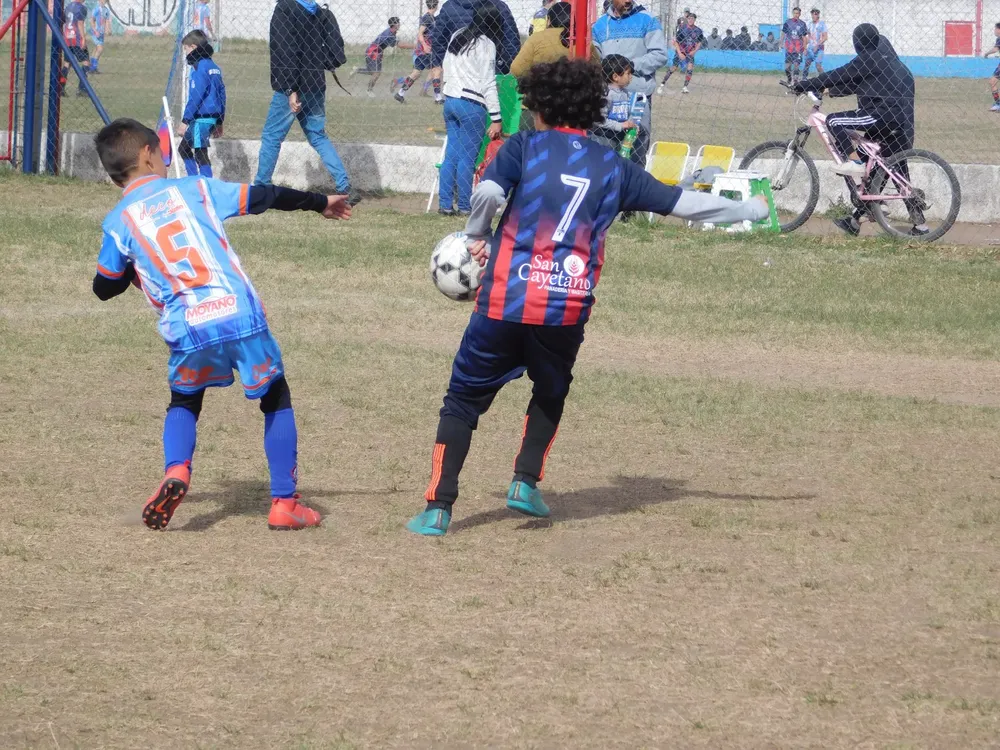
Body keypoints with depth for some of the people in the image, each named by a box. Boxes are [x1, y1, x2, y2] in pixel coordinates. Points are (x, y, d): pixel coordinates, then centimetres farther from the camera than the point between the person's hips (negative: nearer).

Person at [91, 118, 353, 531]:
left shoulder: (118, 222, 9)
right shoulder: (194, 188, 11)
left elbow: (104, 288, 16)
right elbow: (264, 197, 16)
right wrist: (320, 202, 30)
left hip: (187, 331, 0)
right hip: (241, 315, 0)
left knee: (183, 404, 27)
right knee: (276, 400, 19)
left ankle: (175, 470, -2)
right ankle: (285, 503, 14)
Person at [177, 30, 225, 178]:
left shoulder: (200, 68, -13)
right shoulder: (214, 67, 14)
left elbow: (195, 97, -18)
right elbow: (222, 94, 18)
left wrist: (185, 120, -17)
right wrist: (219, 122, 22)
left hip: (201, 119, -10)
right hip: (213, 117, 10)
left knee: (200, 154, -6)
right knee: (183, 149, 18)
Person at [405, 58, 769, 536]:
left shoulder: (525, 147, 2)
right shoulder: (612, 167, 10)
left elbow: (487, 193, -16)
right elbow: (683, 203, 14)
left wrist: (477, 236, 3)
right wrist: (747, 211, 27)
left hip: (505, 300, -3)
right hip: (568, 311, 3)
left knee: (464, 399, 7)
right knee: (551, 393, 30)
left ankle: (438, 509, -1)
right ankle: (526, 482, 17)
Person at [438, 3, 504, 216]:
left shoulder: (457, 37, 12)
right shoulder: (486, 44, -9)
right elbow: (488, 84, -11)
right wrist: (496, 118, -10)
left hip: (450, 100, 7)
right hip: (471, 105, -7)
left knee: (451, 154, 9)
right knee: (467, 157, -2)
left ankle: (445, 204, 8)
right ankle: (465, 206, 2)